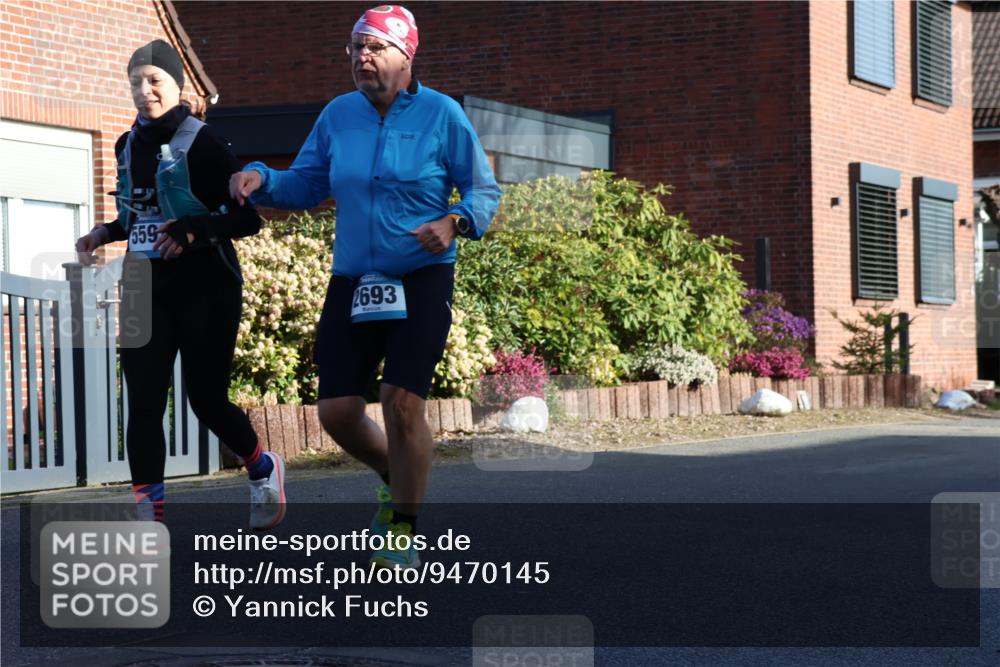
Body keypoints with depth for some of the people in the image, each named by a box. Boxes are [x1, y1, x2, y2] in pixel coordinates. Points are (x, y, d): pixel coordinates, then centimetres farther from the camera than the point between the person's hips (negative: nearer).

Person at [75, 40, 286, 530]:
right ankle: (149, 520, -7)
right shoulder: (128, 146, 9)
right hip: (145, 290, 5)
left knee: (206, 400, 2)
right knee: (143, 403, -6)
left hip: (205, 290, -5)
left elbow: (248, 216, -11)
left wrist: (197, 230, -26)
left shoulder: (200, 143, -11)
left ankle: (263, 469, 33)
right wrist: (106, 232, 6)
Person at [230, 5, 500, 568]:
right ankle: (396, 479, 32)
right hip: (352, 282, 4)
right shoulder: (338, 115, 7)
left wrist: (456, 223, -19)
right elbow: (306, 185, 13)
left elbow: (485, 189, 0)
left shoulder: (441, 114, -4)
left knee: (403, 404, -14)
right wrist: (260, 178, -6)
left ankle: (404, 531, 4)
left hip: (422, 281, -4)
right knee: (337, 412, 0)